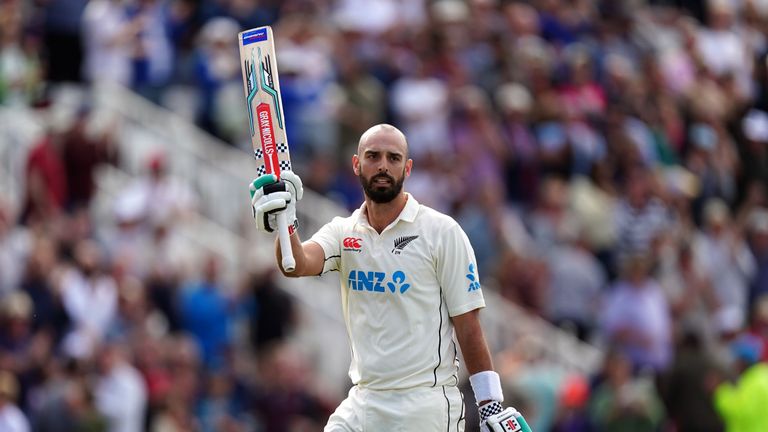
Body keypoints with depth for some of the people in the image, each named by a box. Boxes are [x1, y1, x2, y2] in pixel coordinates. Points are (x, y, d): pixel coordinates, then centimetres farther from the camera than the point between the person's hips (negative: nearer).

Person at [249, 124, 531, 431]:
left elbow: (467, 326, -4)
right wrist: (286, 226, -34)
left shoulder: (442, 231, -2)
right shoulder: (343, 232, 8)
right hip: (360, 405, 4)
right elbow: (298, 265, -13)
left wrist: (491, 406, -7)